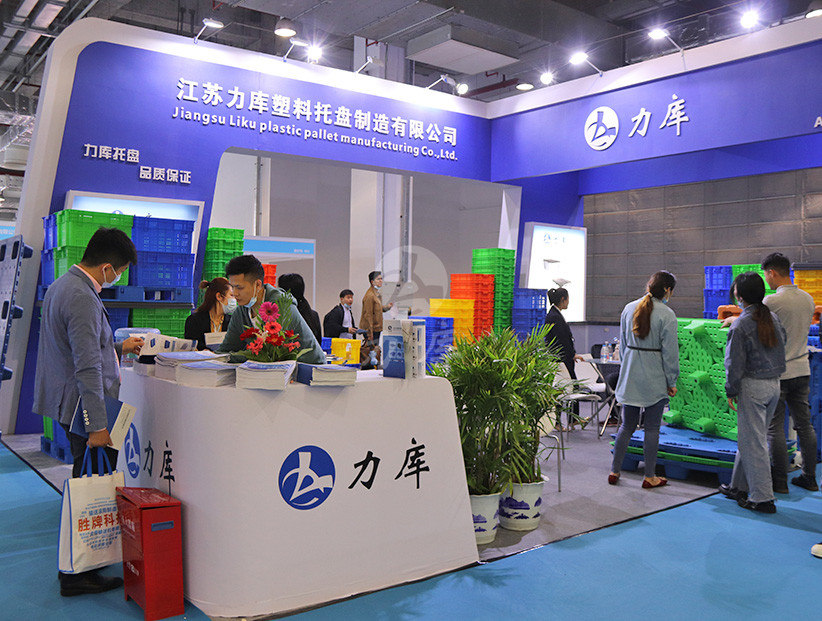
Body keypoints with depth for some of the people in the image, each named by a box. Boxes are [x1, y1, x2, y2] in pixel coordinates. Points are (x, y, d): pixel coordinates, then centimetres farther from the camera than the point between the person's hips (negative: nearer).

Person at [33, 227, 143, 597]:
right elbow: (88, 368, -25)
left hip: (68, 403, 11)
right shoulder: (83, 299, -21)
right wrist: (97, 425, -24)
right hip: (82, 405, -11)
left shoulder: (61, 285, 13)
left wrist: (117, 348, 25)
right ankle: (76, 575, 7)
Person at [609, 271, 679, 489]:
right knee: (652, 428, 5)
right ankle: (650, 477, 14)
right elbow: (670, 352, -10)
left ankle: (614, 471, 16)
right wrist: (672, 382, -2)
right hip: (655, 378, -5)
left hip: (630, 376, 5)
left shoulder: (629, 308, 4)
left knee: (627, 425, 13)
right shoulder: (667, 315, -12)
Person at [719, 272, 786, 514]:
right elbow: (781, 346, 12)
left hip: (752, 385, -8)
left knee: (753, 442, 0)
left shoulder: (740, 325, -15)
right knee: (750, 438, 17)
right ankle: (739, 487, 28)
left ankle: (762, 498, 4)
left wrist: (731, 391, -5)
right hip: (774, 384, 8)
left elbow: (735, 363, -14)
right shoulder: (773, 318, 6)